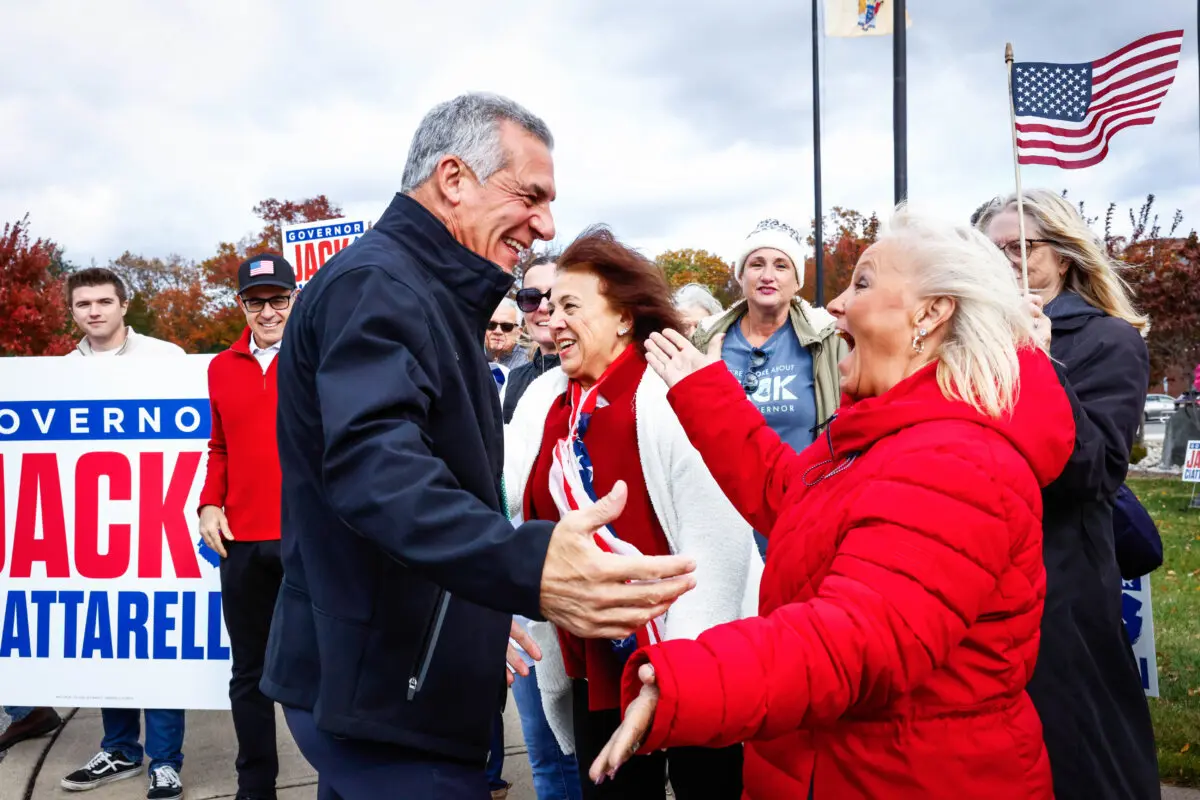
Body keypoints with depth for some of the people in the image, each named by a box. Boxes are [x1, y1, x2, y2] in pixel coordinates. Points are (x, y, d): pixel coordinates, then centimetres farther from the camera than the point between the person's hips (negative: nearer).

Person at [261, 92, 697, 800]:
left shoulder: (429, 296, 16)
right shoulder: (377, 285, -17)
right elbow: (375, 466, -35)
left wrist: (477, 618, 30)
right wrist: (525, 568, -50)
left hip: (390, 677, 10)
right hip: (377, 687, -10)